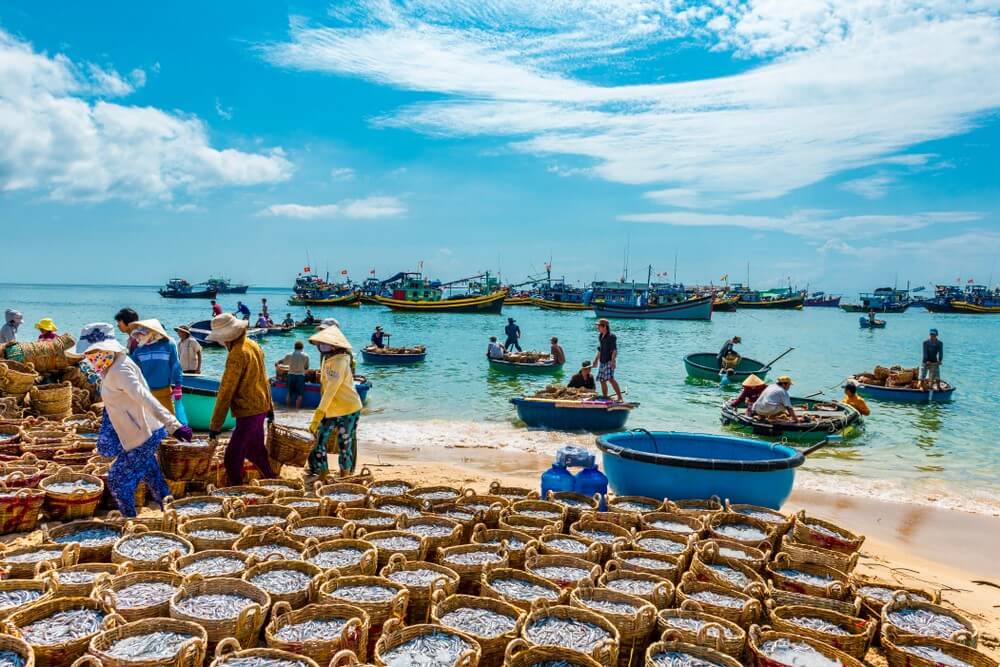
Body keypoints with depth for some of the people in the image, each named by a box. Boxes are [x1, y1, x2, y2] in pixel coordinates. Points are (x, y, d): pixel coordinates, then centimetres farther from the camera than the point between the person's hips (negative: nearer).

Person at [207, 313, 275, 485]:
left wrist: (215, 425, -14)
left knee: (232, 458, -6)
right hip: (260, 408, 10)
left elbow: (226, 391, -19)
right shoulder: (253, 345, 7)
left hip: (248, 412, -10)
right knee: (255, 451, 23)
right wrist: (270, 407, 25)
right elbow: (263, 379, 16)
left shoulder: (237, 354, -21)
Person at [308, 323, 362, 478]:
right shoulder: (327, 358, 5)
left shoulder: (339, 362, -23)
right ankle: (322, 476, 17)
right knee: (318, 442, 5)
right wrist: (319, 414, 14)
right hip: (330, 410, 8)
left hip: (347, 409, -8)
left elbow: (331, 390, -31)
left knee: (344, 446, 4)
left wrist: (317, 416, -35)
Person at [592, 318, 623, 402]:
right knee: (602, 380, 10)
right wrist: (596, 359, 25)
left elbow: (614, 350, -17)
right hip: (602, 362, 9)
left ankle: (620, 397, -20)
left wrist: (613, 361, -26)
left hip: (609, 361, -9)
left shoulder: (611, 336, -11)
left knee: (610, 378, -21)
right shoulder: (600, 336, 13)